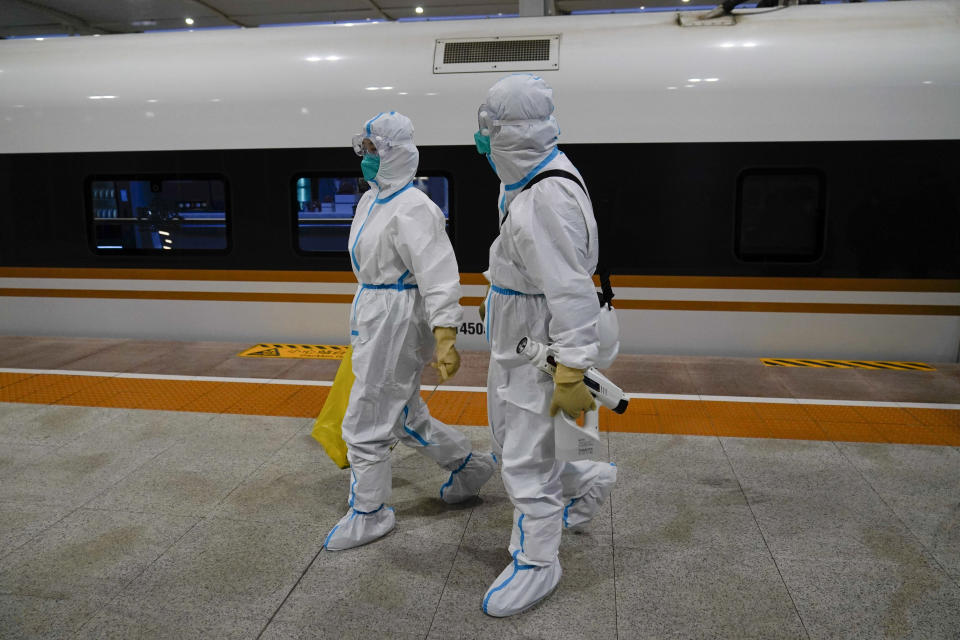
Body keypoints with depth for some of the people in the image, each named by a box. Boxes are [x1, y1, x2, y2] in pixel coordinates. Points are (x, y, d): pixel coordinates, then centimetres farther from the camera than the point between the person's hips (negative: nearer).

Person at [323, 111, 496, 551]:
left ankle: (369, 515, 22)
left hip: (397, 324, -10)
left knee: (365, 425, 2)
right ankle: (470, 465, 40)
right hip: (374, 319, 10)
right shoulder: (371, 200, 11)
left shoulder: (412, 209, -19)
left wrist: (445, 338, -31)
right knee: (406, 418, 21)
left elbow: (437, 275, -25)